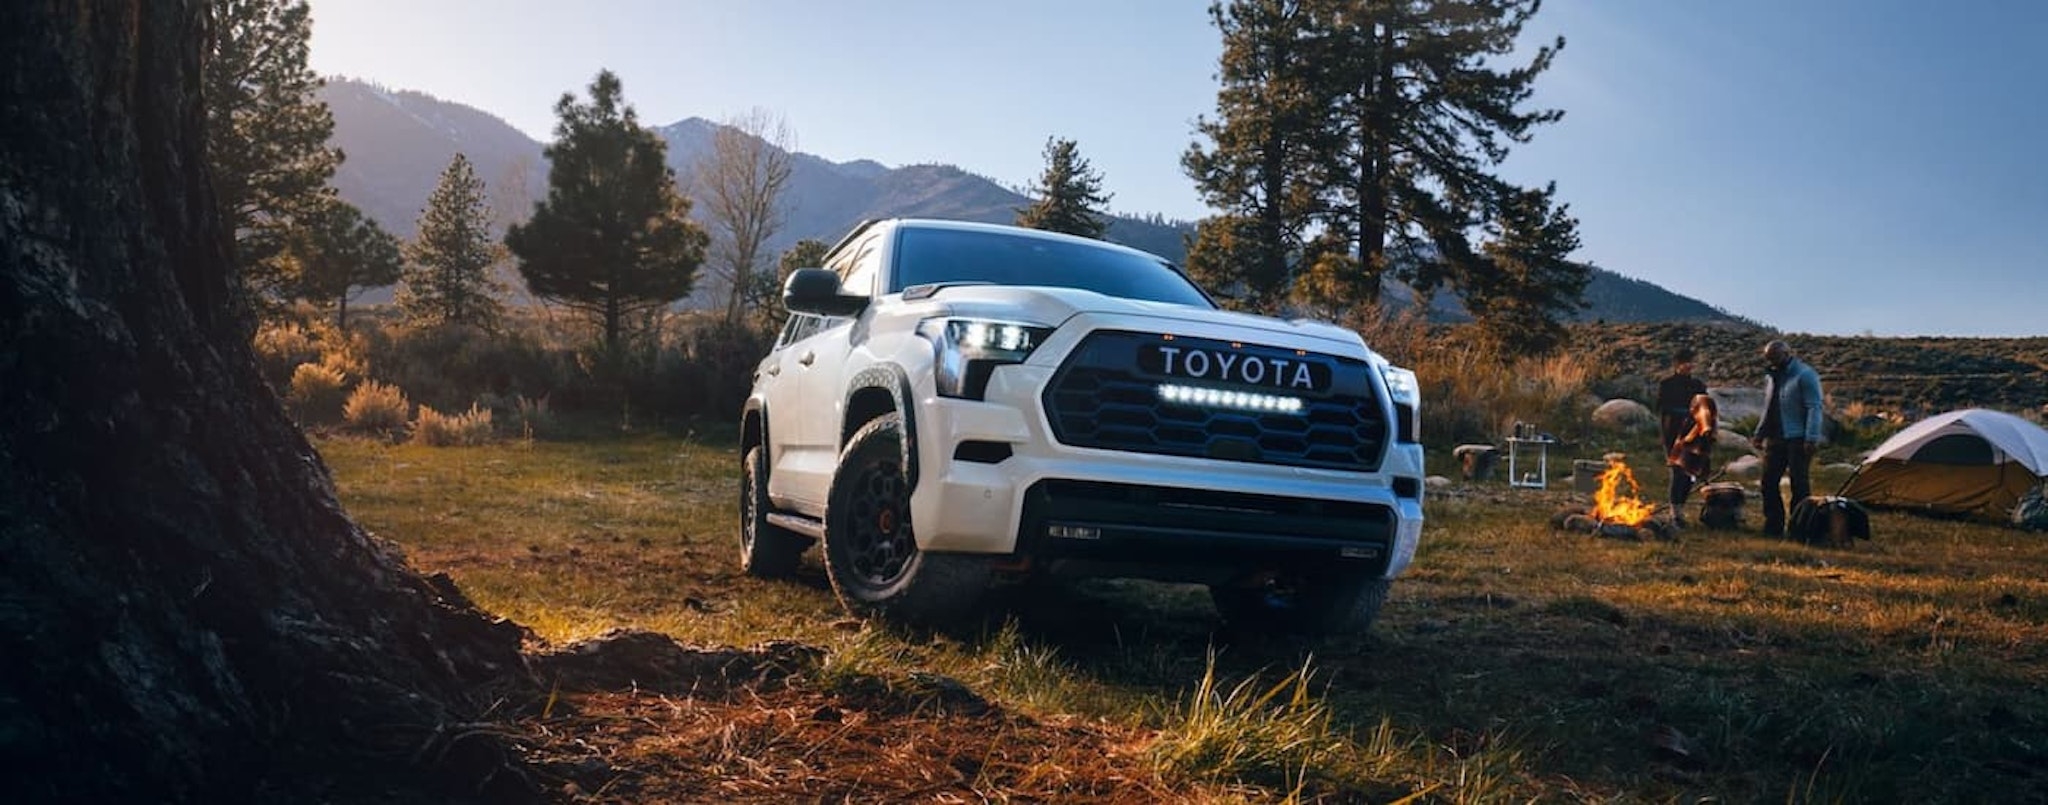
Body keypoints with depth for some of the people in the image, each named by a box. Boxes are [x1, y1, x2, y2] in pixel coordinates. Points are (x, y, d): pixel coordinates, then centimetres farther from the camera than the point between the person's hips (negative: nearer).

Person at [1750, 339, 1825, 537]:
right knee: (1769, 483, 7)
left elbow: (1814, 408, -15)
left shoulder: (1805, 375, -10)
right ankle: (1774, 526, 14)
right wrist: (1759, 434, 21)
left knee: (1799, 484, -5)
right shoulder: (1771, 377, 15)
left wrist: (1811, 438, -21)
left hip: (1797, 439, -8)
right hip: (1775, 439, 8)